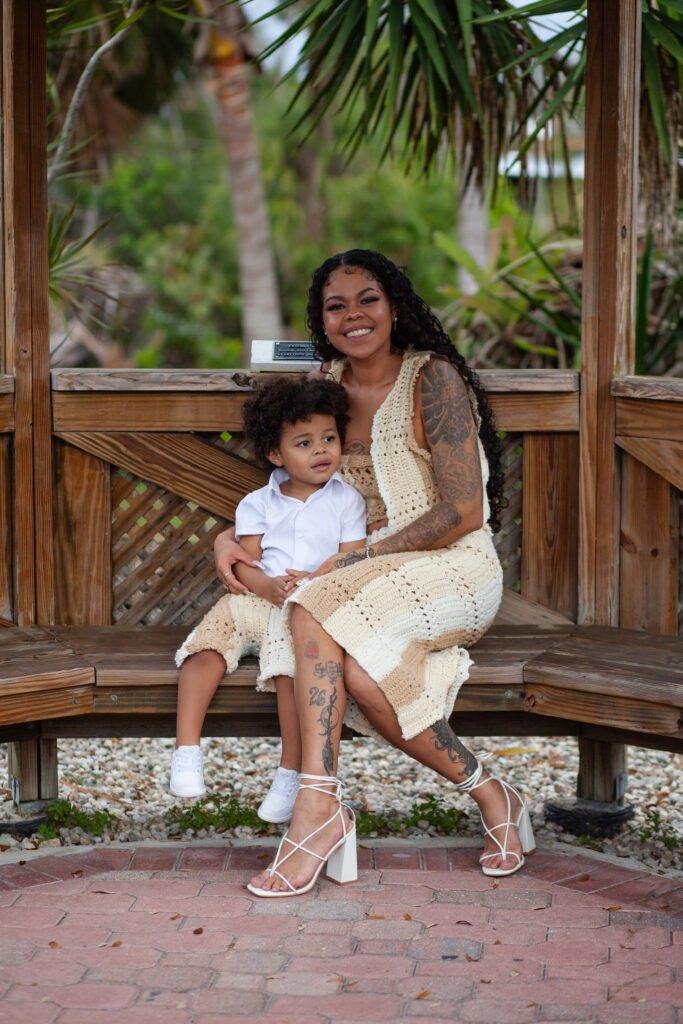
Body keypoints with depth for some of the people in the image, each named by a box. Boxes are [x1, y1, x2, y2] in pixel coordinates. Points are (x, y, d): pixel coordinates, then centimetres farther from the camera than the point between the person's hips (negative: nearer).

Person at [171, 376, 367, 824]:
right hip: (256, 602, 3)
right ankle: (187, 751, -22)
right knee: (206, 647, -24)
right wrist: (270, 587, -19)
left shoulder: (347, 501, 8)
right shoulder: (258, 504, 12)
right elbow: (246, 565, 4)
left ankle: (291, 776, -24)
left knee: (289, 666, -32)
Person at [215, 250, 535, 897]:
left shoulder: (433, 379, -7)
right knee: (359, 675, -30)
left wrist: (354, 560, -18)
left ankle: (317, 806, -33)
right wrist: (232, 537, 2)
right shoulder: (328, 385, 12)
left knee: (315, 609, -32)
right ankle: (490, 798, -18)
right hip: (376, 578, 5)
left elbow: (462, 512, -14)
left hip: (456, 568, -5)